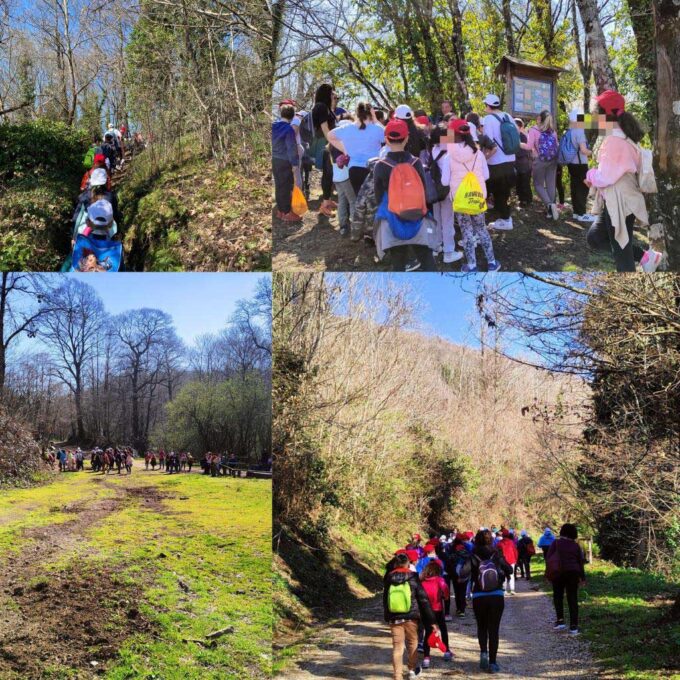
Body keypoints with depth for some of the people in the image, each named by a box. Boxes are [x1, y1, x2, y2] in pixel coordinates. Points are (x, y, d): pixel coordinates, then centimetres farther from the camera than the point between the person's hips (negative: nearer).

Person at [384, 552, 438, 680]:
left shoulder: (388, 580, 0)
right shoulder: (413, 578, -6)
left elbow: (385, 601, 9)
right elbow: (424, 599, -6)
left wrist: (387, 617, 21)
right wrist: (431, 620, -3)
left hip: (394, 619, 1)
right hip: (411, 617, -1)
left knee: (397, 647, 4)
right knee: (412, 643, 19)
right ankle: (412, 669, 34)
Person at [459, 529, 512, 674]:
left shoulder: (473, 558, -7)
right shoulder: (497, 555, -3)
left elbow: (463, 574, -18)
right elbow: (509, 570, 4)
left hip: (479, 598, 0)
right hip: (497, 597, 0)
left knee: (482, 627, 20)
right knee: (493, 629, 6)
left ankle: (483, 652, -1)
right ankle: (492, 663, 3)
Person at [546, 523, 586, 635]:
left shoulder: (556, 543, -2)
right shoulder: (576, 546, 5)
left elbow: (548, 558, -5)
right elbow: (581, 562, 8)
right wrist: (582, 577, 15)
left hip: (558, 572, -1)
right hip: (573, 573, 1)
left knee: (558, 596, 15)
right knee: (572, 599, 4)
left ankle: (560, 620, 2)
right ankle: (573, 626, 0)